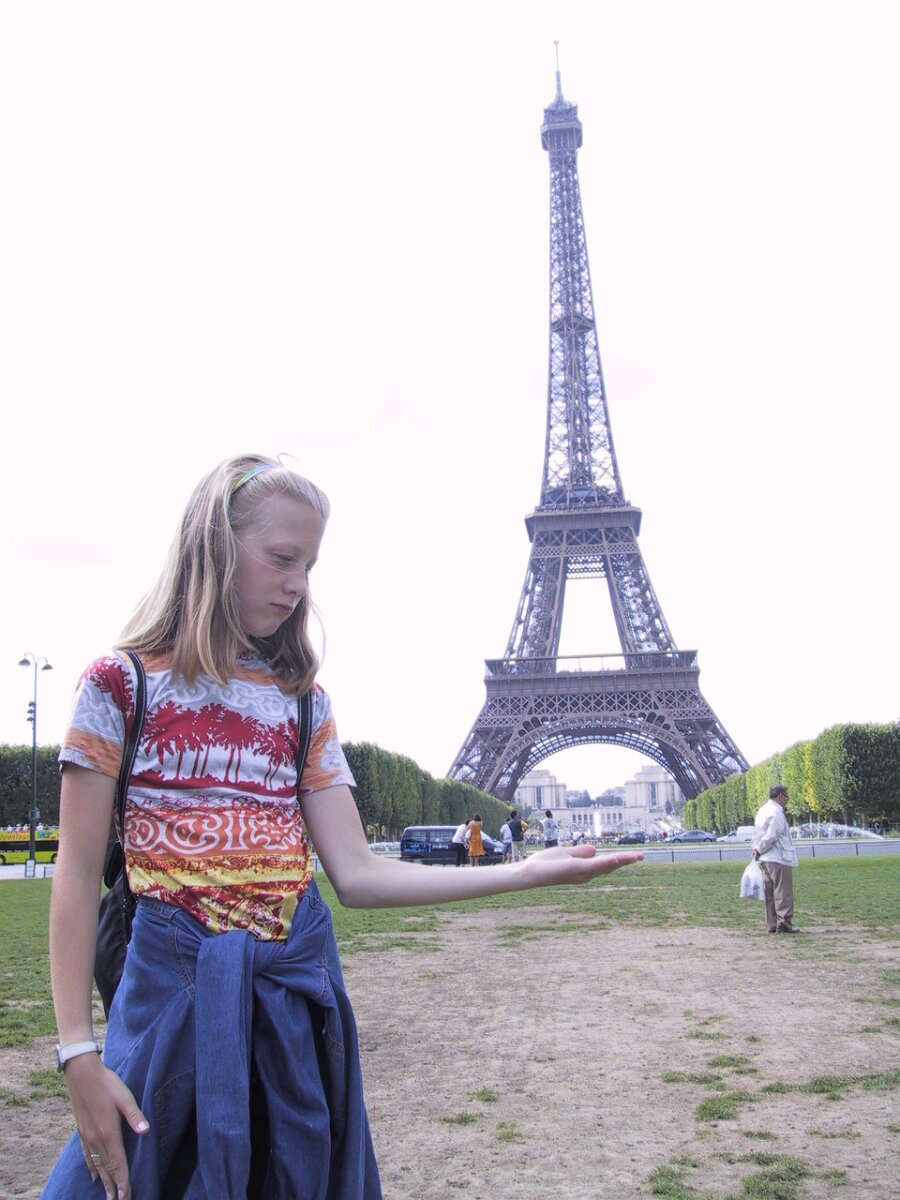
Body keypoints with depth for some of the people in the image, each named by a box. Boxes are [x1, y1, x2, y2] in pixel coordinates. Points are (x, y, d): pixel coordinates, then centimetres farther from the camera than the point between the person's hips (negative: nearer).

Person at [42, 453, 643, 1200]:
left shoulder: (303, 701, 6)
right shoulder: (122, 683, -3)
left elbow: (357, 875, 0)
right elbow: (78, 877, -4)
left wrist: (525, 873, -8)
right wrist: (79, 1056, -11)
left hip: (297, 989, 3)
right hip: (173, 980, -3)